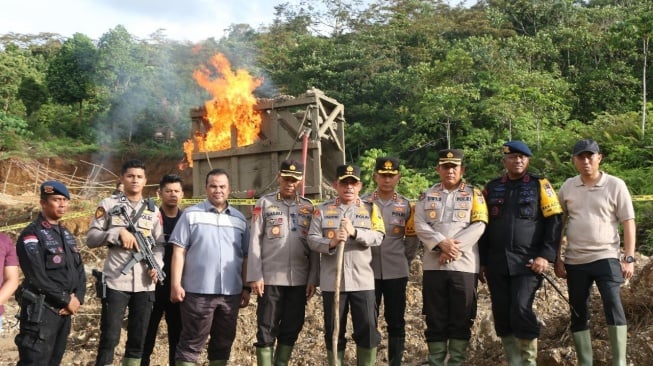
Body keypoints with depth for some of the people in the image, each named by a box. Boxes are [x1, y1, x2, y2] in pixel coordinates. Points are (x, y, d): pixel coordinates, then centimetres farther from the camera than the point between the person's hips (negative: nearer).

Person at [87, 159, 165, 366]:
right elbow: (91, 238, 0)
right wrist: (118, 233, -14)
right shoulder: (109, 205, 4)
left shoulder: (153, 210, 13)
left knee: (138, 338, 11)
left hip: (145, 284, 3)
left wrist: (157, 265, -8)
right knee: (109, 337, 1)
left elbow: (160, 244, 9)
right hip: (116, 281, -3)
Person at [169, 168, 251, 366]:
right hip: (198, 291, -4)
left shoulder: (239, 219, 11)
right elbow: (179, 252, -3)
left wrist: (246, 288, 9)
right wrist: (176, 285, -9)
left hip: (231, 292, 4)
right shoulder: (191, 214, 1)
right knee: (191, 343, 2)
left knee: (223, 342, 13)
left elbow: (245, 257, 13)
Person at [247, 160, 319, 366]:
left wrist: (313, 279, 2)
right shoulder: (264, 203, 2)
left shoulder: (308, 207, 9)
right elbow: (255, 241, -2)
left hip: (299, 279, 3)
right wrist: (255, 276, -9)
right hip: (271, 278, -3)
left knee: (292, 328, 10)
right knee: (267, 329, 2)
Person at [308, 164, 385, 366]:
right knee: (333, 331, 9)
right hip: (332, 281, 0)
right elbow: (312, 239, -2)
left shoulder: (370, 209, 8)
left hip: (362, 280, 0)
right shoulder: (322, 210, 7)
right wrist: (331, 243, -21)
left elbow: (378, 237, -5)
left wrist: (354, 232, -20)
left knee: (367, 329, 2)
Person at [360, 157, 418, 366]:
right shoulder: (363, 203, 1)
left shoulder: (406, 206, 5)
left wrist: (404, 261, 8)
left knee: (396, 321, 7)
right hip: (368, 270, -1)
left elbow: (412, 239, 11)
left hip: (396, 272, 1)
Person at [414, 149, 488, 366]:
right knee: (435, 318, 5)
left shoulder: (474, 195, 8)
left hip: (465, 265, -1)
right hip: (433, 265, 1)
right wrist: (441, 243, -15)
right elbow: (420, 225, 1)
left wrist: (455, 247, -15)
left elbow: (478, 226, -4)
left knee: (462, 318, 3)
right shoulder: (427, 196, 13)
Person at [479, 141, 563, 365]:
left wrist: (546, 255, -9)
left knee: (521, 310, -14)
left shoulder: (540, 185, 4)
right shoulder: (492, 188, 11)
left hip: (527, 262, -3)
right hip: (496, 263, 4)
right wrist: (482, 262, 11)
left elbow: (554, 221, 0)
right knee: (502, 315, 5)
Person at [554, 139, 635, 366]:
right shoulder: (567, 187, 5)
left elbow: (628, 223, -2)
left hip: (606, 257, -3)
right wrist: (557, 258, 6)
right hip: (574, 261, 3)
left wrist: (629, 258, -9)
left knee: (613, 304, -20)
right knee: (578, 313, 8)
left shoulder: (615, 185, -2)